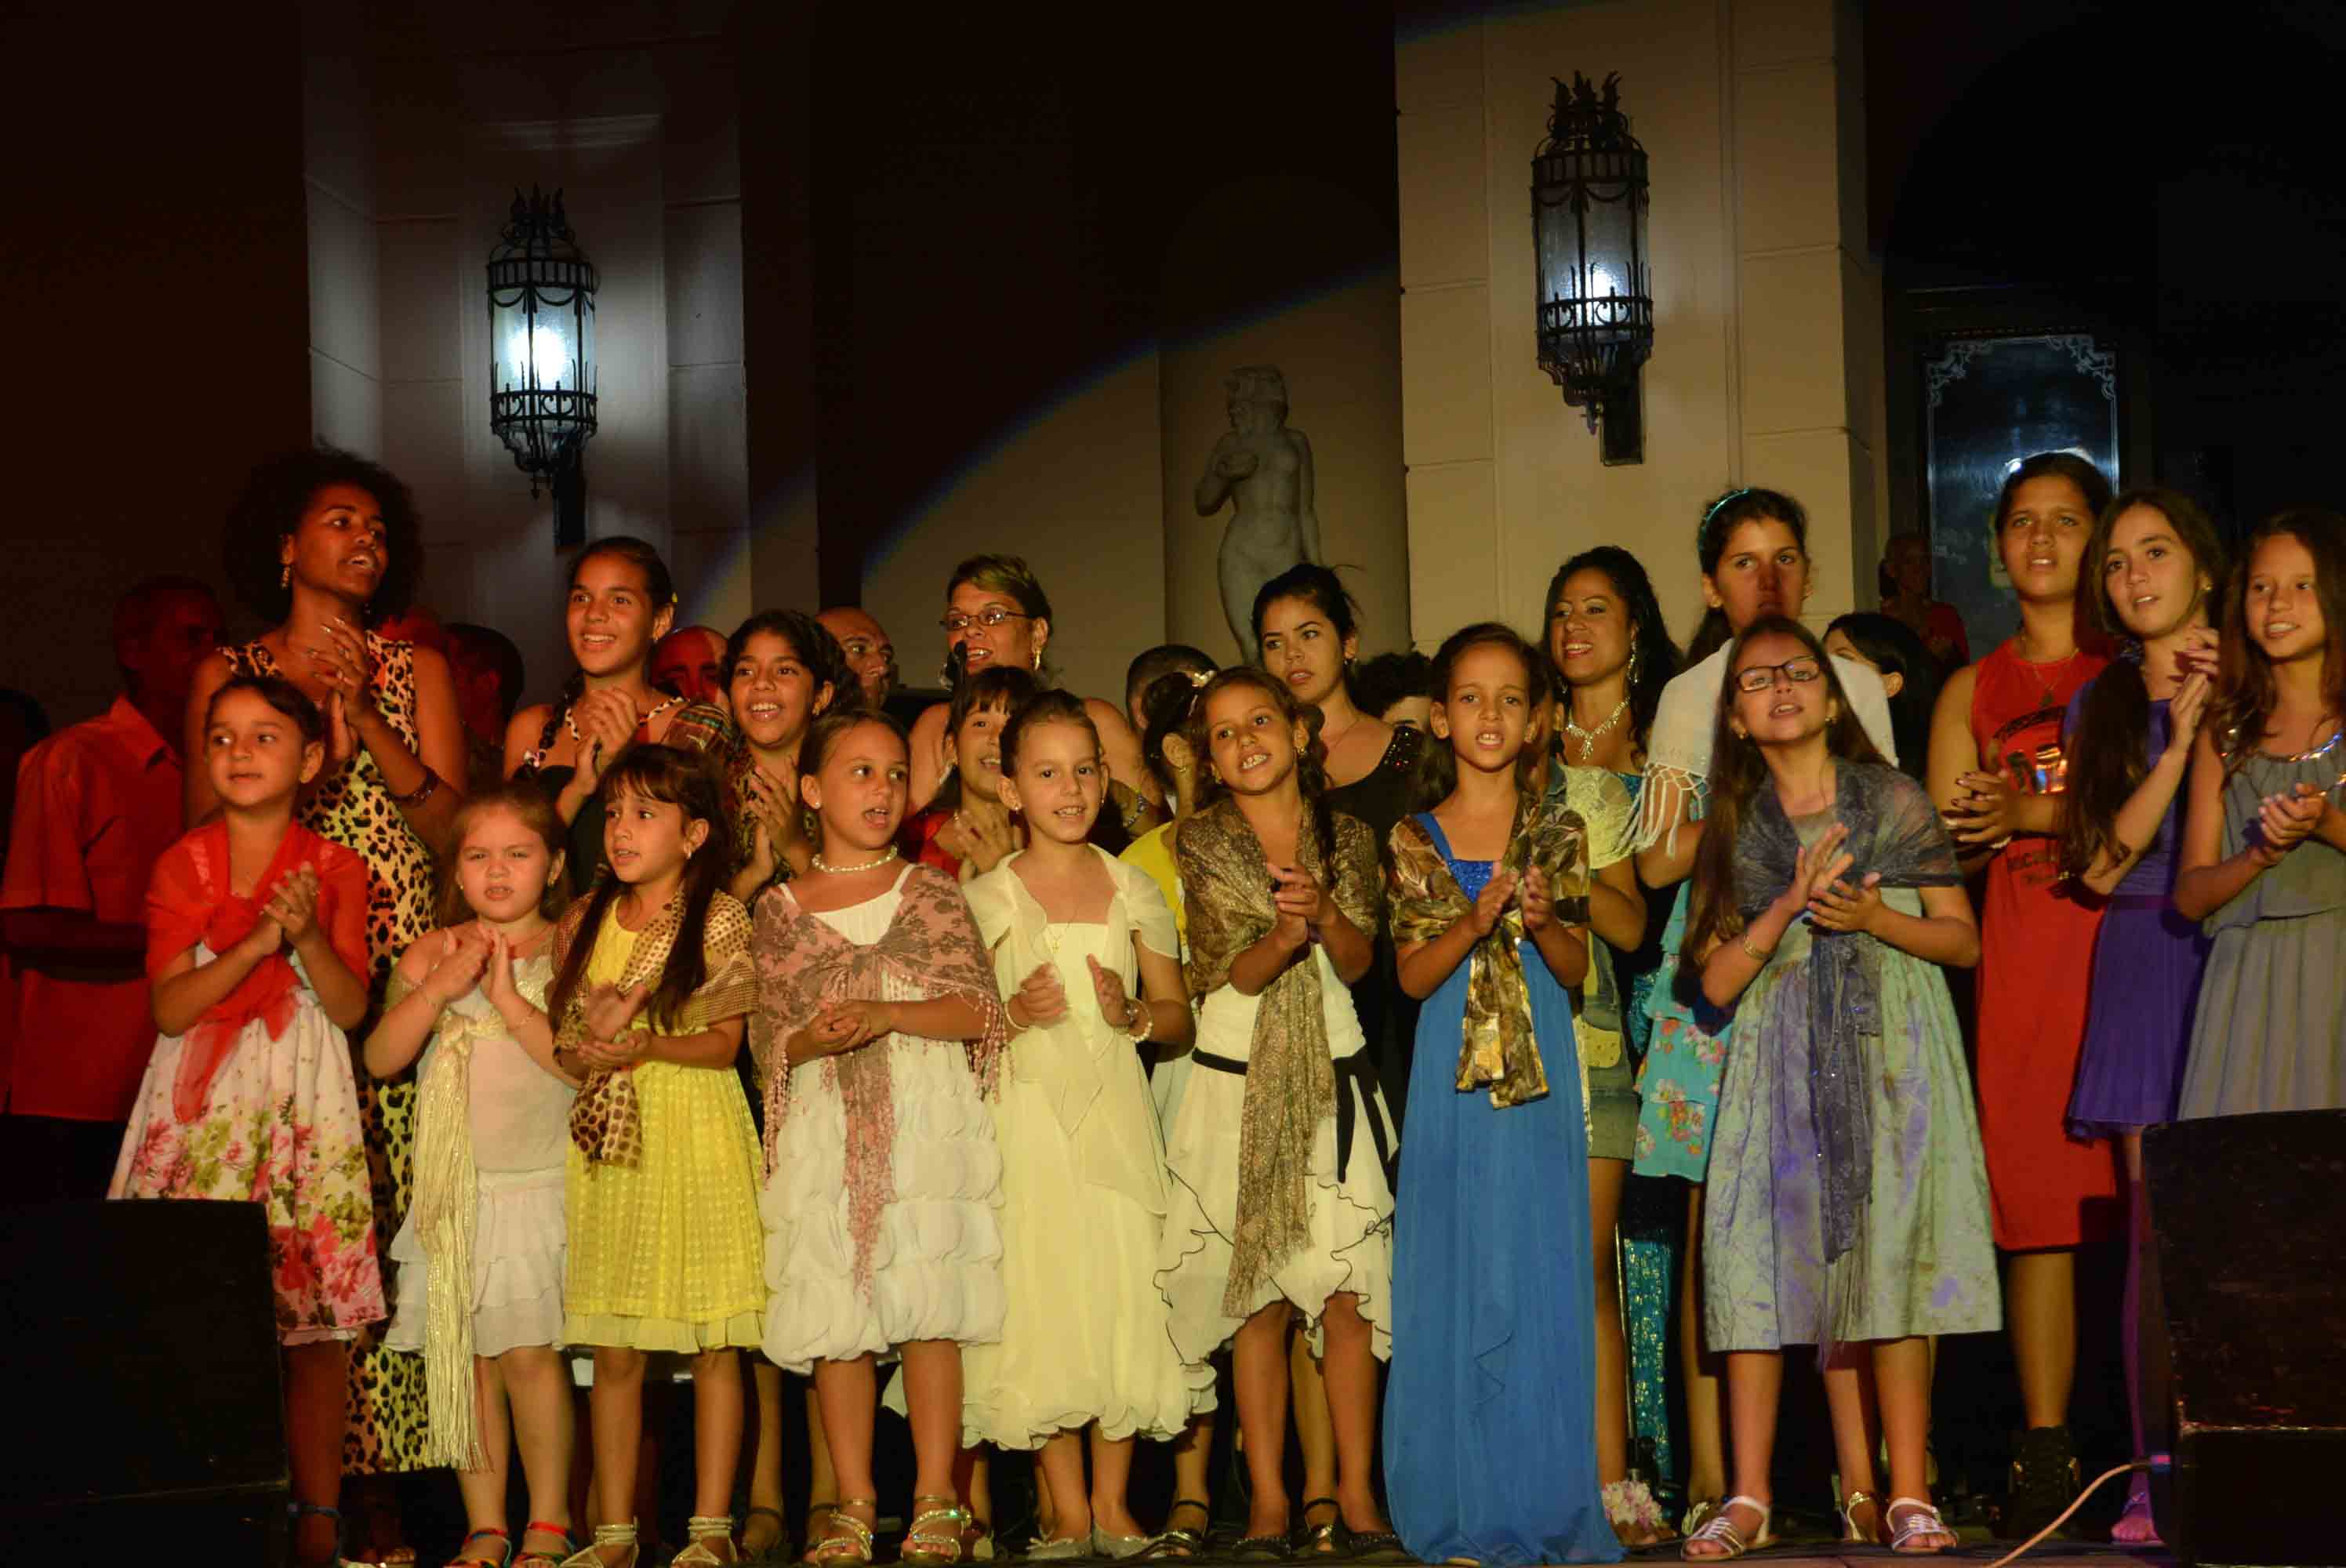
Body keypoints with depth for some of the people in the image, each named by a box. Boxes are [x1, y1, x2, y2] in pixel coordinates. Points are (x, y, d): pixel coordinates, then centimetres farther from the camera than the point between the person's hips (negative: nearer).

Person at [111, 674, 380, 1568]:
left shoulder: (334, 870, 6)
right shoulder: (182, 868, 6)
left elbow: (352, 1006, -1)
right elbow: (171, 1007, -4)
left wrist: (306, 935, -17)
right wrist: (261, 940, -14)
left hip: (305, 1104, 0)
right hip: (200, 1106, 0)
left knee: (316, 1319, -4)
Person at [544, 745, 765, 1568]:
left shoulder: (719, 919, -1)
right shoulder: (583, 924, 9)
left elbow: (723, 1043, -4)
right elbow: (561, 1042, 10)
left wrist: (648, 1047, -21)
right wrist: (587, 1049, -12)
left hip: (697, 1135, -3)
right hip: (608, 1140, 3)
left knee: (713, 1343, -1)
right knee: (613, 1351, 4)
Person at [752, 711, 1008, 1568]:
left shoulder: (931, 892, 7)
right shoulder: (781, 910, 9)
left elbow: (979, 1010, -1)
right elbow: (766, 1035, 7)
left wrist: (888, 1015, -13)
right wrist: (812, 1039, -14)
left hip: (928, 1121, -1)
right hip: (827, 1136, 1)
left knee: (930, 1312, -5)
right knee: (837, 1322, 1)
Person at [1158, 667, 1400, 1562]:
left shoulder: (1347, 840, 7)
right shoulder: (1200, 844, 1)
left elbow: (1357, 962, -2)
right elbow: (1232, 972, -7)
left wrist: (1323, 912, -22)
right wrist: (1287, 932, -27)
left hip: (1333, 1083, 1)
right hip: (1238, 1085, -1)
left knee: (1347, 1291, -5)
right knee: (1258, 1297, -2)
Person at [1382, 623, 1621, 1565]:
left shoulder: (1559, 835, 7)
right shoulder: (1416, 841, 5)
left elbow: (1577, 969, 7)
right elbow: (1414, 975, 0)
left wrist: (1543, 919, -13)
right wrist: (1476, 921, -16)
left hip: (1541, 1082, 0)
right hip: (1453, 1087, 0)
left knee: (1543, 1282, -1)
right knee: (1453, 1284, 0)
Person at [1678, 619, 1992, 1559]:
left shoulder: (1895, 802, 6)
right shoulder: (1735, 829, 9)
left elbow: (1963, 941, 5)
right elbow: (1717, 981, 3)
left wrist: (1871, 916, -11)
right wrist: (1789, 905, -11)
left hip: (1892, 1055, -1)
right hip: (1781, 1060, 1)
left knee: (1892, 1258, -6)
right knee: (1765, 1259, -6)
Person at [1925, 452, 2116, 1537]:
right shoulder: (1972, 691, 18)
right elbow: (1942, 846, 13)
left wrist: (2034, 813, -12)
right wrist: (1979, 825, -10)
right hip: (2023, 954, 2)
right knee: (2036, 1210, -3)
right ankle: (2045, 1458, -1)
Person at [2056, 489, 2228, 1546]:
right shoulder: (2099, 706, 14)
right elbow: (2099, 863, 2)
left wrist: (2212, 708, -4)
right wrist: (2180, 743, -5)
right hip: (2143, 967, 1)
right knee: (2156, 1227, -4)